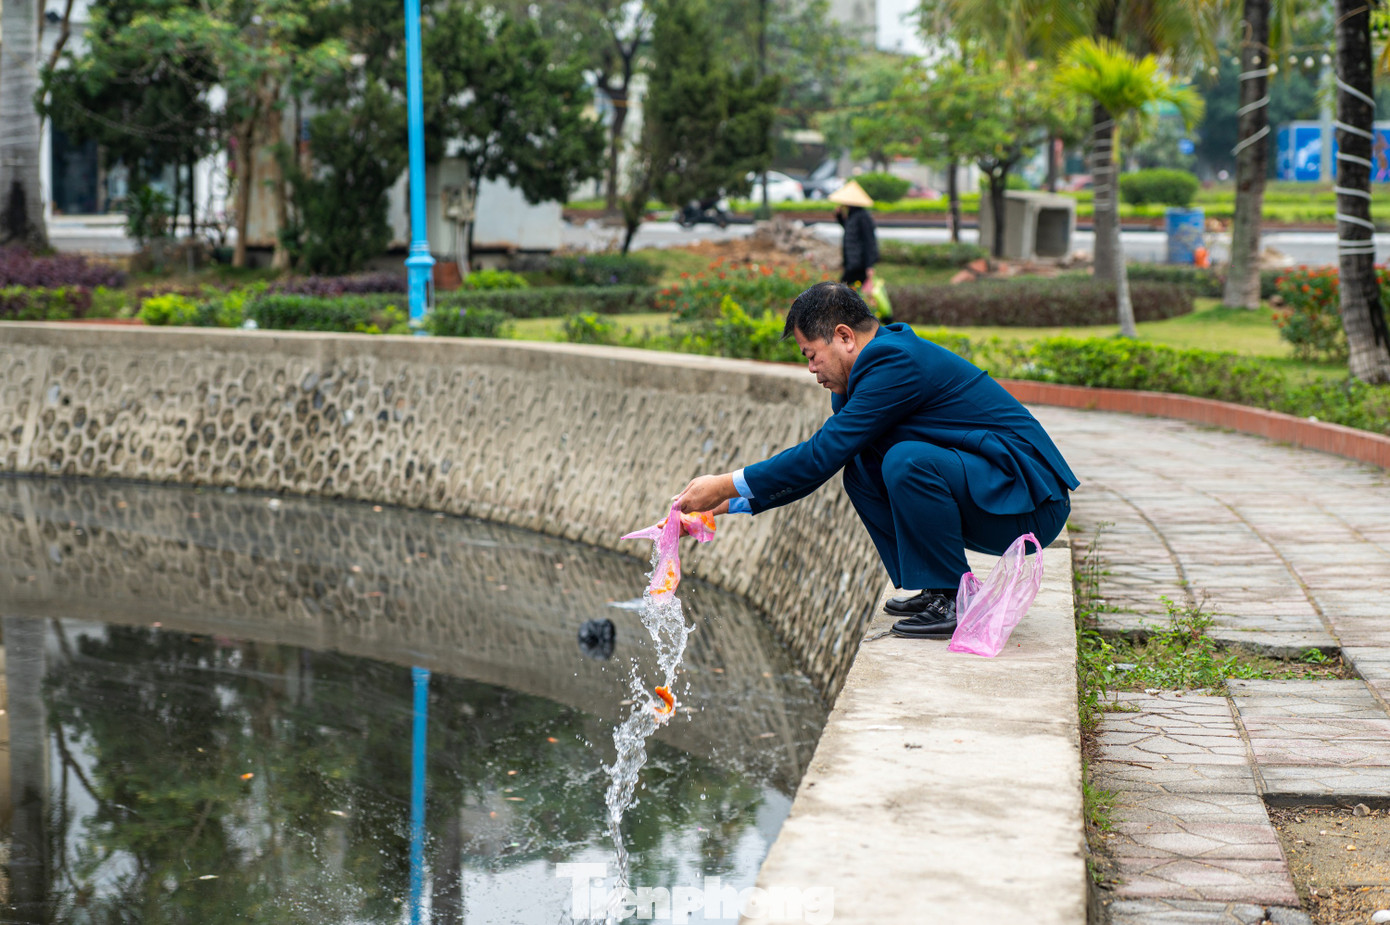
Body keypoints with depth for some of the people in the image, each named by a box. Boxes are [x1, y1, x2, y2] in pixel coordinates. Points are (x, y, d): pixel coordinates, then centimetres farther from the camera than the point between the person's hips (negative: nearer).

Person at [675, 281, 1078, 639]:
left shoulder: (895, 362, -20)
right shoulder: (881, 360, 10)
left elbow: (824, 453, -21)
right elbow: (826, 453, 15)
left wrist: (729, 484, -14)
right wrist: (739, 502, 8)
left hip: (1030, 502, -10)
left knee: (905, 459, -28)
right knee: (860, 466, 6)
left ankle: (957, 601, -14)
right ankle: (936, 591, 7)